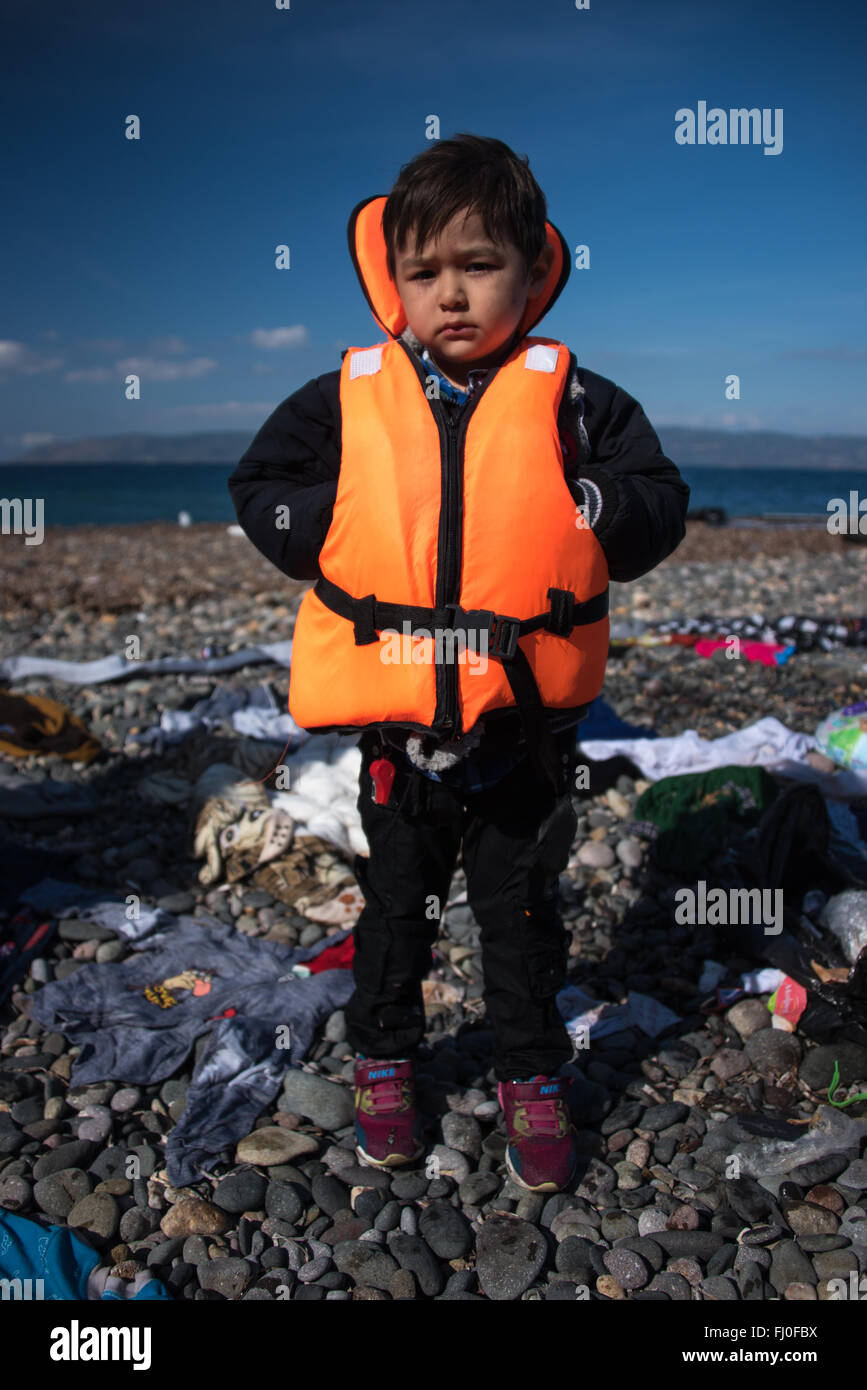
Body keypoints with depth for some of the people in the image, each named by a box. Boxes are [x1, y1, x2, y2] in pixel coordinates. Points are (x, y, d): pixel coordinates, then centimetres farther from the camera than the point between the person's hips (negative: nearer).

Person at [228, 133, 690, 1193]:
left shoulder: (569, 399, -5)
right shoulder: (348, 398, -2)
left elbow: (660, 505, -3)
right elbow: (259, 485, 6)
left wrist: (569, 509, -19)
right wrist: (342, 528, -10)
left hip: (527, 729, -1)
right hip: (396, 723, 1)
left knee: (521, 910, 15)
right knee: (395, 903, 19)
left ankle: (532, 1079, 36)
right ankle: (383, 1062, 42)